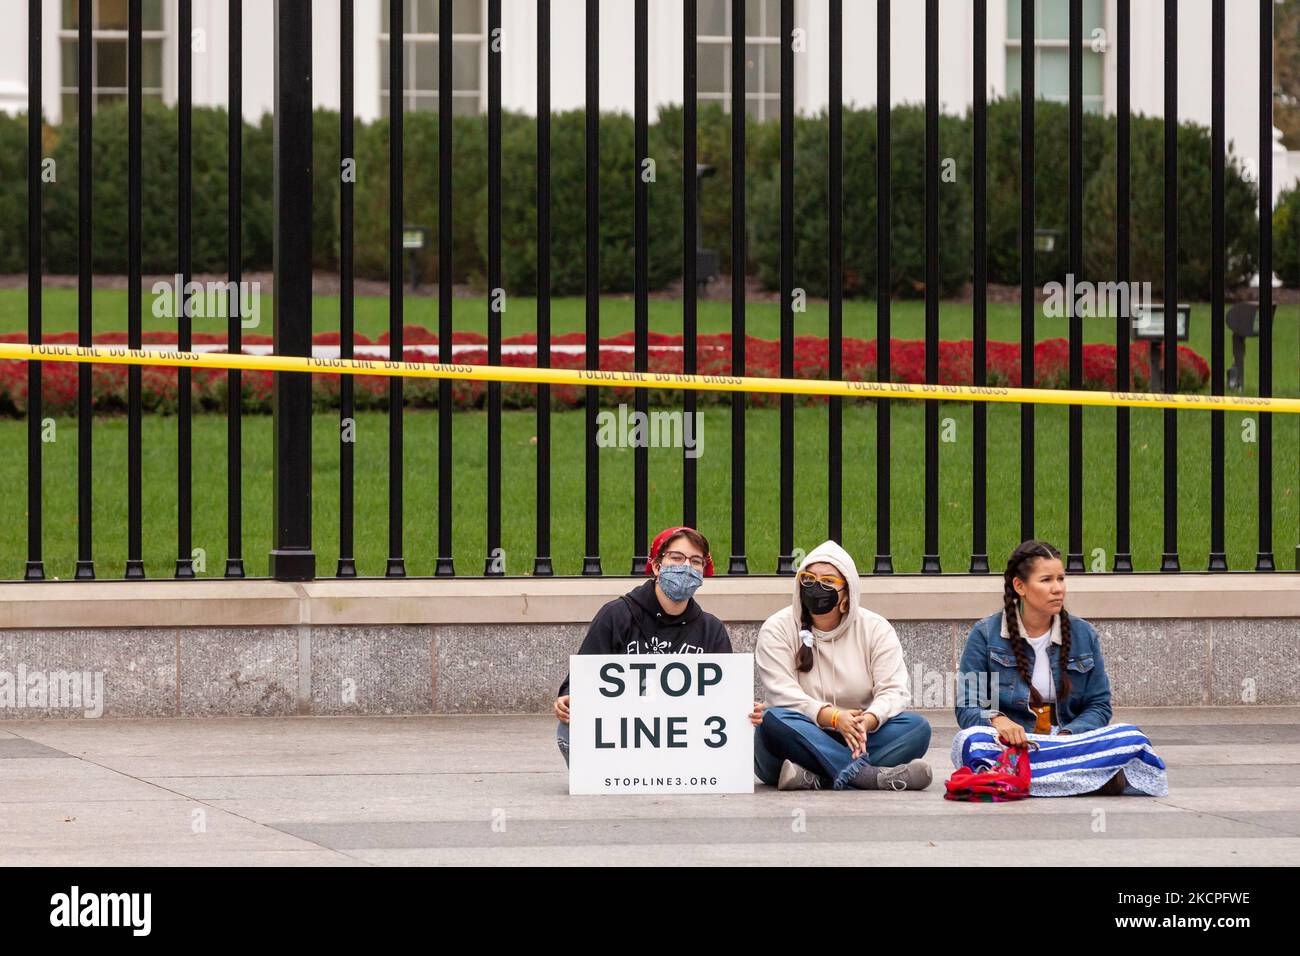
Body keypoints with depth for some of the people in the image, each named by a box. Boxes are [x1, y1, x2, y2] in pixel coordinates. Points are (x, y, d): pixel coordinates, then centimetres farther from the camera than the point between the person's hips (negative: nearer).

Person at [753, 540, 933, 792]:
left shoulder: (875, 629, 6)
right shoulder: (777, 629, 1)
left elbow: (894, 691, -5)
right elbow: (782, 693, -13)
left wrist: (866, 721, -29)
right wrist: (834, 718, -30)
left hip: (857, 741, 2)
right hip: (802, 740, -2)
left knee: (917, 726, -23)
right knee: (774, 721, -34)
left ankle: (815, 779, -41)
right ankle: (868, 775, -47)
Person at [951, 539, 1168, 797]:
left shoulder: (1083, 634, 11)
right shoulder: (985, 635, 3)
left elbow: (1098, 705, 9)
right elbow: (967, 708, -1)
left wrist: (1067, 736, -12)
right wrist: (997, 720, -25)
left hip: (1069, 740, 2)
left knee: (1132, 737, -25)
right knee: (971, 740, -37)